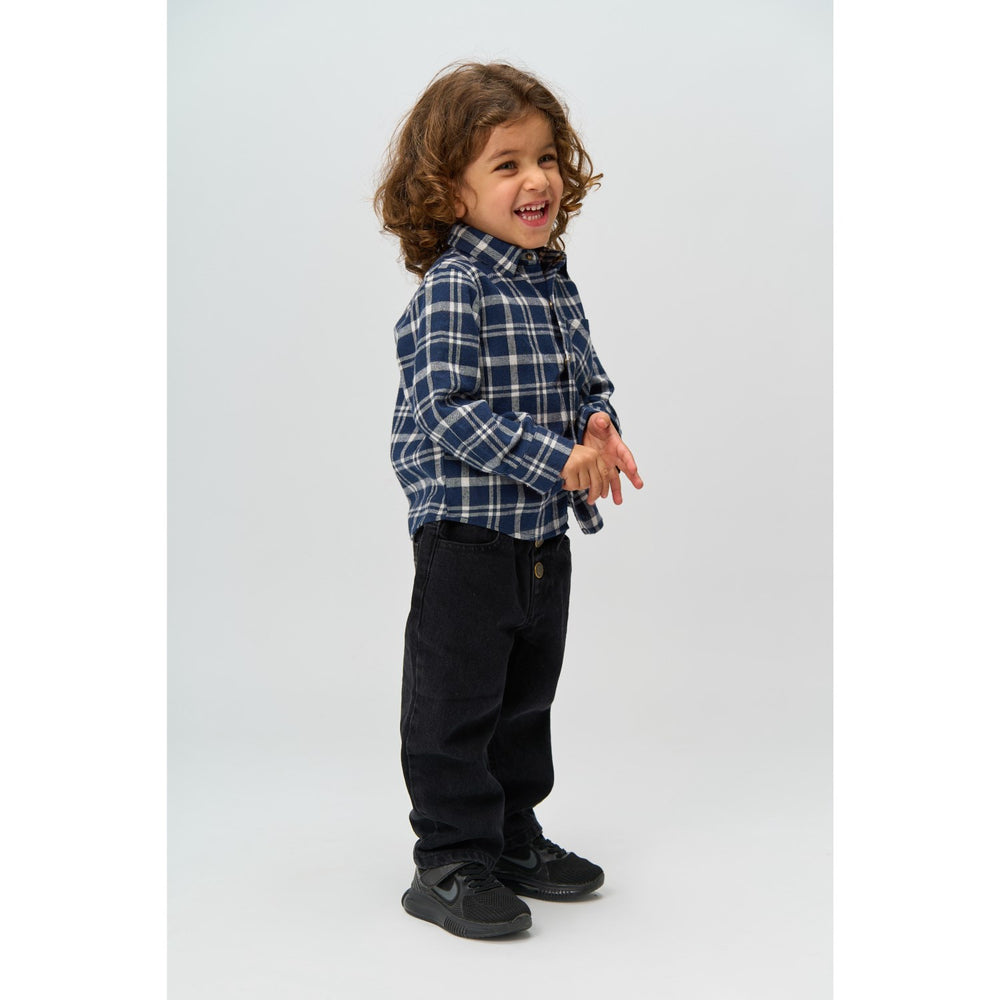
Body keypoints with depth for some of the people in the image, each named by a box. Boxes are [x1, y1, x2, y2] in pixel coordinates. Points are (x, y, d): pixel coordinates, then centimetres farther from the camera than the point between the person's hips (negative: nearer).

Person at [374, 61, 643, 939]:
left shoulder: (554, 278, 9)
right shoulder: (452, 285, -16)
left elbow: (589, 376, 17)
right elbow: (448, 407, -23)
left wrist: (600, 426, -6)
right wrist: (556, 459, -26)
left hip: (545, 535, 8)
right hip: (465, 534, -8)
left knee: (526, 700, 19)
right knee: (456, 703, 2)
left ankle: (514, 840, 35)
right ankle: (451, 861, 16)